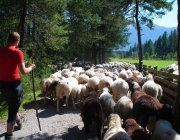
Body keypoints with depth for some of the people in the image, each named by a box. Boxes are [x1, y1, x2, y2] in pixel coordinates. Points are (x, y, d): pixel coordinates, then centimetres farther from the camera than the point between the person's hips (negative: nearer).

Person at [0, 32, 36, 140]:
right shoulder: (17, 52, -15)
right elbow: (23, 72, -17)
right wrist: (31, 67, 0)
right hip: (13, 84, -7)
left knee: (12, 105, 27)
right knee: (13, 108, 5)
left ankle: (19, 121, 52)